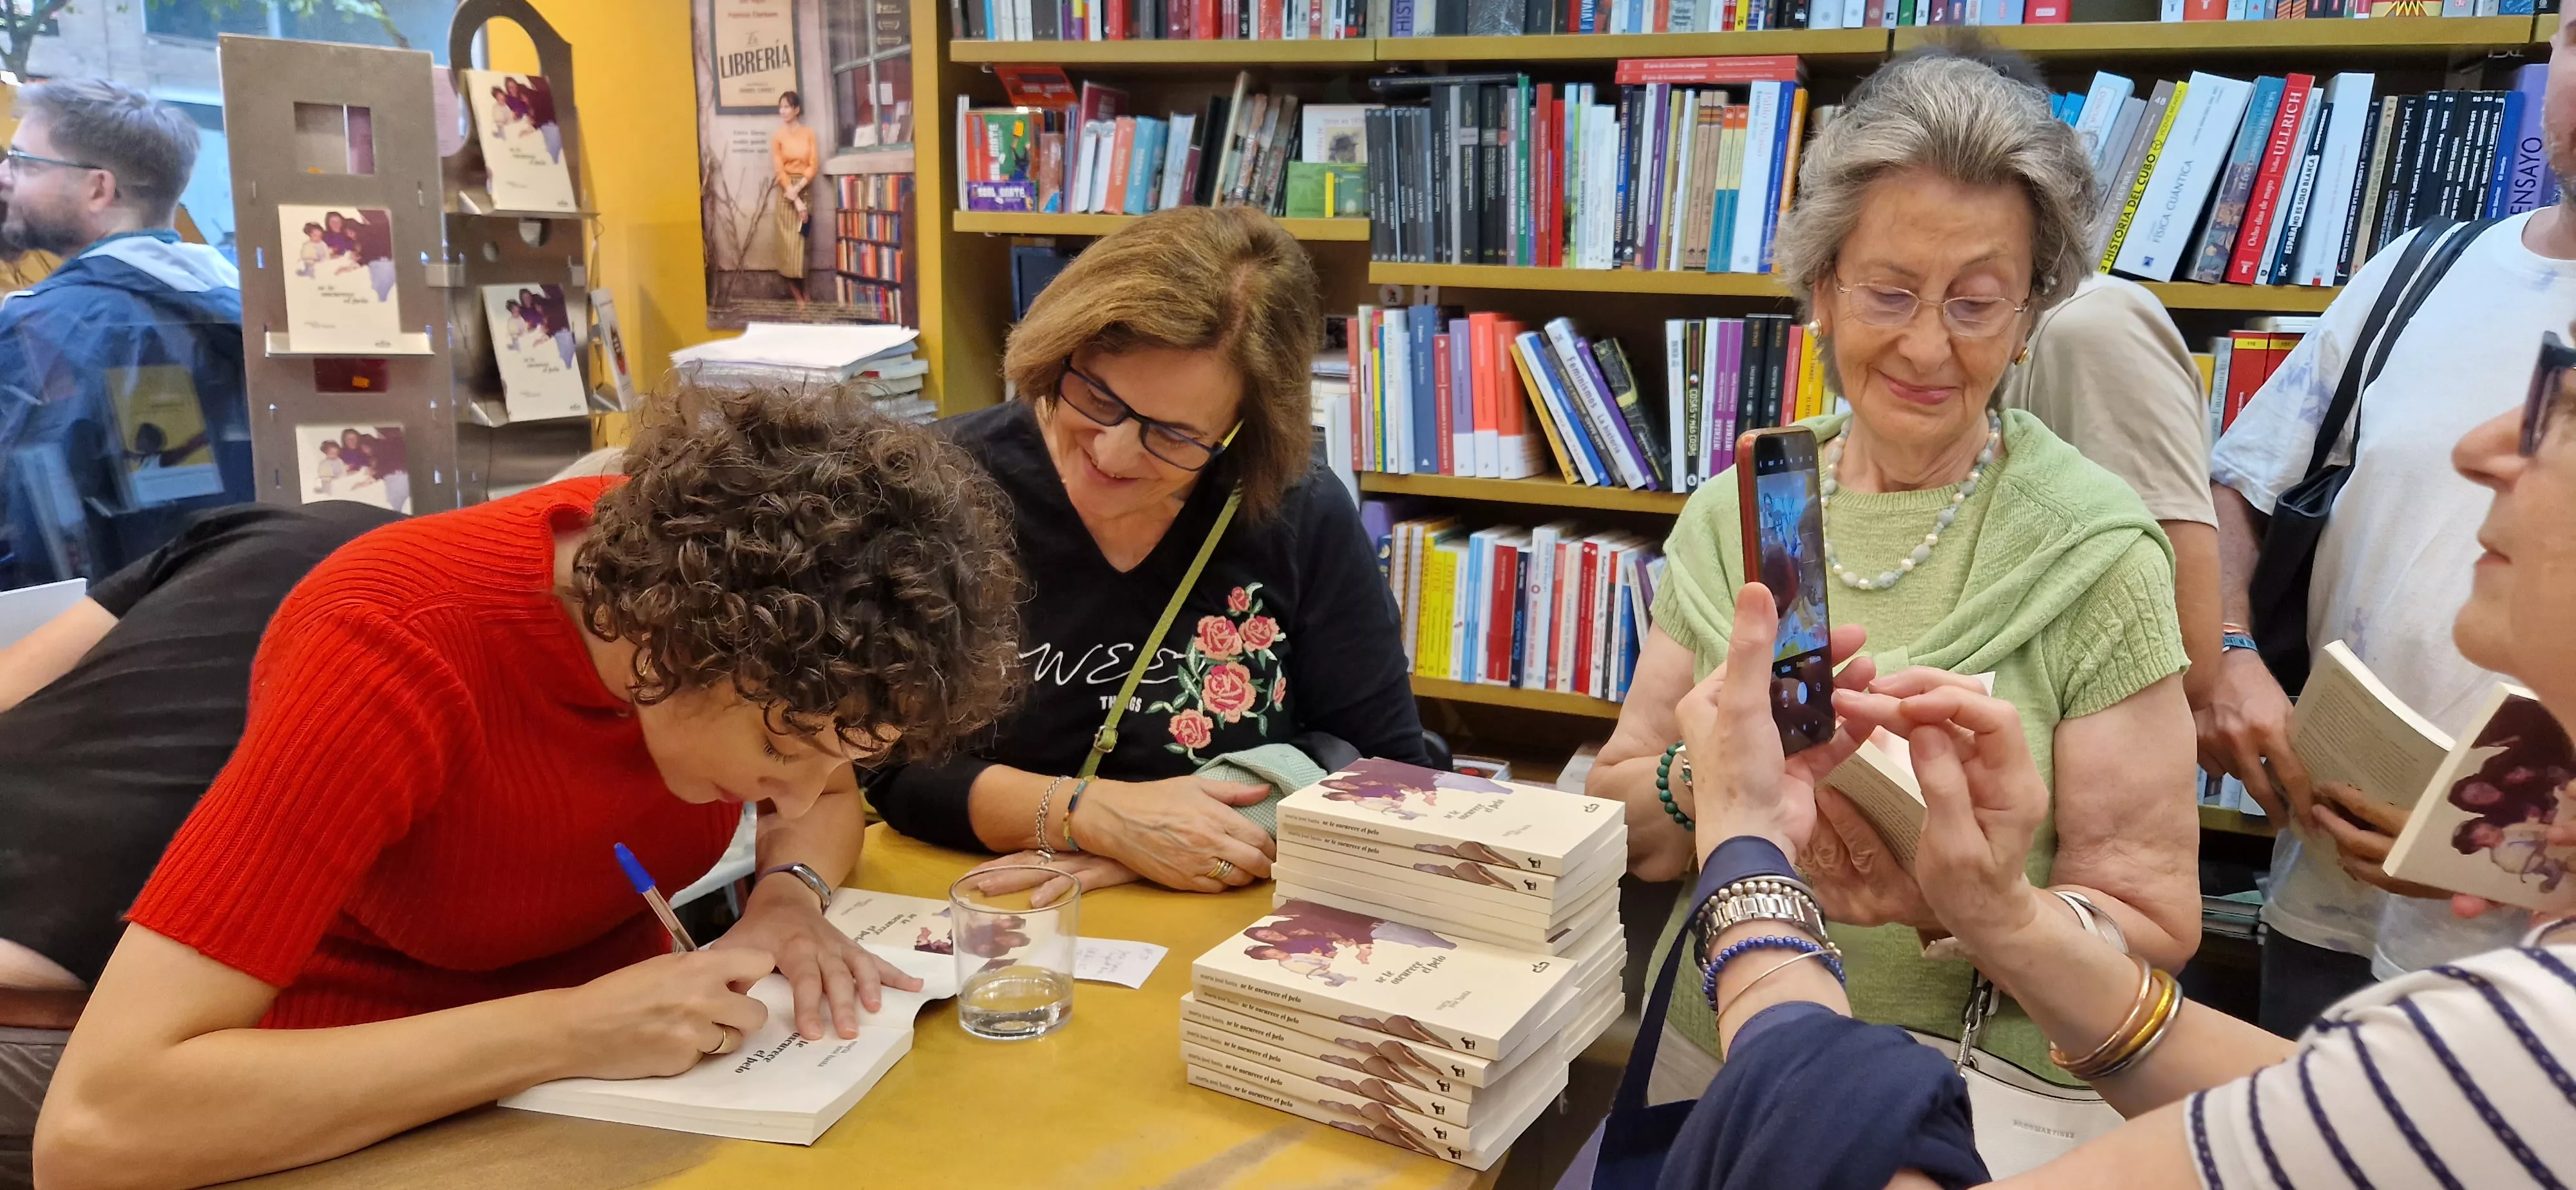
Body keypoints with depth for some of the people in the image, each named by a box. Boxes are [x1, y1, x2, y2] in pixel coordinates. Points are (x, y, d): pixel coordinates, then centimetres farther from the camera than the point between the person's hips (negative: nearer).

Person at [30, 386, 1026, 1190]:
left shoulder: (763, 601, -16)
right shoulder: (396, 655, -30)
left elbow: (828, 802, 3)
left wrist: (789, 897, -18)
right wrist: (568, 1028, -37)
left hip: (619, 1066, 4)